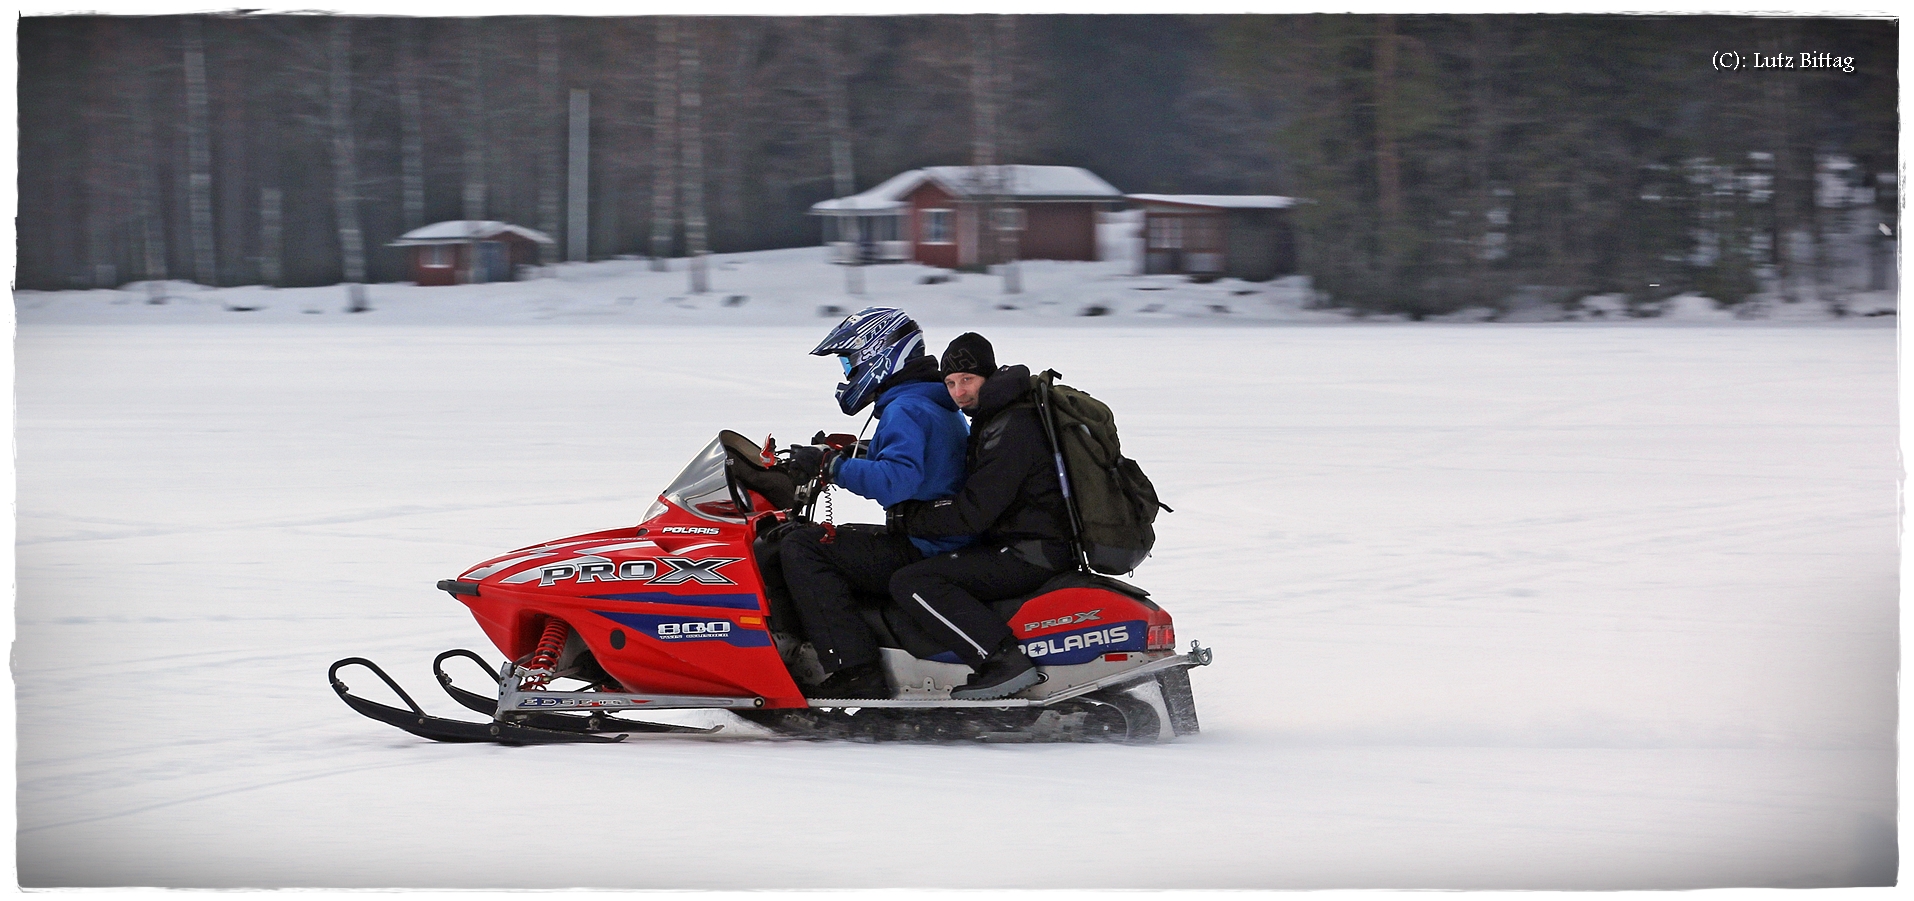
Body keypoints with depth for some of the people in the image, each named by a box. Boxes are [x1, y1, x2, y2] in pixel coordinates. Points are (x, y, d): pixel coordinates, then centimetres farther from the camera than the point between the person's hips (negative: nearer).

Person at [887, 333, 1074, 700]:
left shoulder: (1010, 430, -17)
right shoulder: (999, 416, 16)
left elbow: (973, 512, -21)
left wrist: (907, 519, -11)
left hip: (1028, 555, -11)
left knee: (910, 583, -20)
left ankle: (1003, 660, -28)